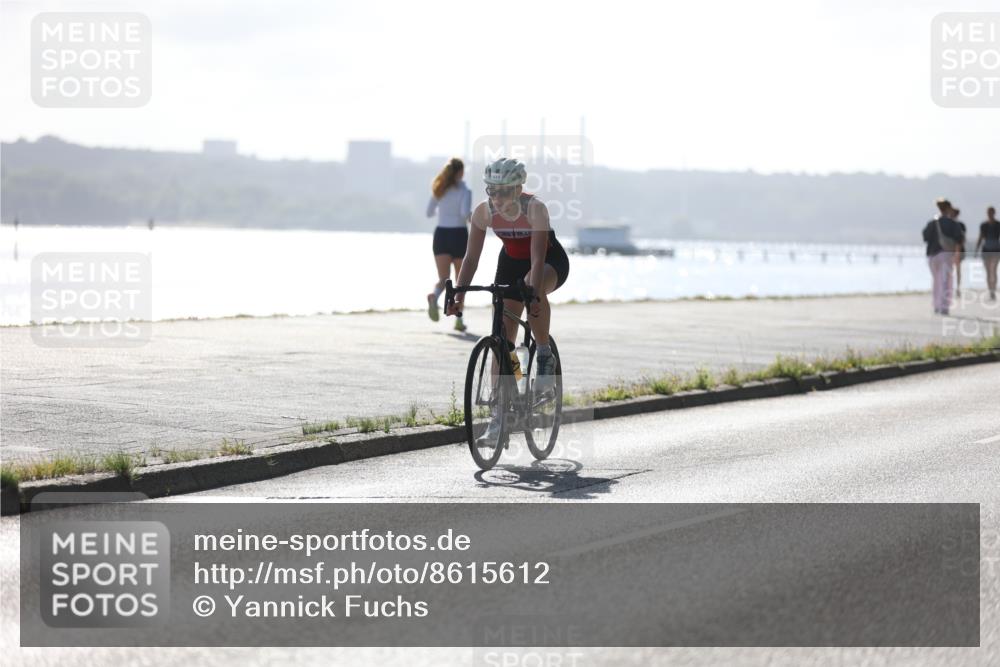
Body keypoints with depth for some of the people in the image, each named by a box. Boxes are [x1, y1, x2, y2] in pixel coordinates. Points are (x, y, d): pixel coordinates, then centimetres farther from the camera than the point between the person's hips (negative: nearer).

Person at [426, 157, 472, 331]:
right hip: (459, 235, -3)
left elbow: (429, 212, 11)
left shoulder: (439, 190, 6)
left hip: (441, 234, 3)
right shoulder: (465, 191, -7)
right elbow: (465, 212, -22)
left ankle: (434, 296, -39)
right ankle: (458, 319, 13)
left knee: (443, 278, -3)